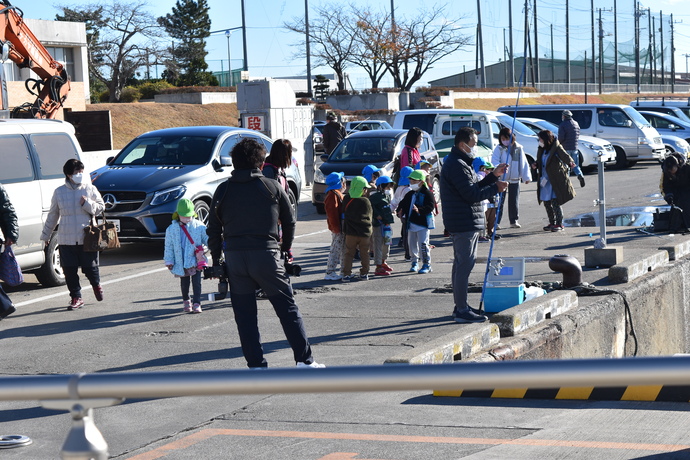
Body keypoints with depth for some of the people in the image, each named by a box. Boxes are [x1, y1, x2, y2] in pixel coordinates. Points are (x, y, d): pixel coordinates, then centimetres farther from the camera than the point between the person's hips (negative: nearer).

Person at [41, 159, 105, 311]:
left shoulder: (90, 189, 2)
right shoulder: (59, 192, 4)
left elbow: (101, 208, 5)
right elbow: (52, 215, 12)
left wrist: (88, 204, -14)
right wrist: (46, 235, 17)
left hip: (87, 238, -1)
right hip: (66, 240, 1)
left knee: (90, 267, 5)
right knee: (69, 270, 0)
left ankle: (96, 285, 37)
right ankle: (76, 298, 12)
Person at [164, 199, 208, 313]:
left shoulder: (199, 226, -2)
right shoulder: (172, 229, -1)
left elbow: (207, 239, 5)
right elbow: (168, 247, 4)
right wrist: (169, 261, 1)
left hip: (195, 261, -1)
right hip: (181, 262, 1)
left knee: (196, 283, -5)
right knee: (184, 284, 13)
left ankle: (196, 303, 0)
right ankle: (186, 301, 32)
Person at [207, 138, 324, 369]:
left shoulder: (223, 190, 7)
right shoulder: (272, 187, 3)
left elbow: (213, 229, 8)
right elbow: (289, 222, 11)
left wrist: (216, 259, 15)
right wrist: (285, 248, 25)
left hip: (234, 257, 2)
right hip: (266, 254, -2)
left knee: (244, 314, 9)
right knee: (287, 308, 6)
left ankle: (256, 364, 8)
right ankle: (305, 360, 7)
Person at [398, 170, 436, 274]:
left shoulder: (427, 193, -9)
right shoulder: (410, 194, 13)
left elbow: (430, 207, -18)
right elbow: (403, 204, 21)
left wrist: (419, 210, -33)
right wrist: (400, 210, -1)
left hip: (422, 223, -7)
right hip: (411, 223, 7)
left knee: (423, 244, -10)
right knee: (412, 244, 12)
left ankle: (426, 264, -2)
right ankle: (415, 262, 25)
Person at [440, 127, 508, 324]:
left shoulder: (461, 163, 18)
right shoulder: (456, 165, -18)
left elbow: (475, 186, 18)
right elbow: (472, 194, -21)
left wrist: (493, 175, 8)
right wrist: (496, 188, -12)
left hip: (467, 223, 12)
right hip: (464, 223, -12)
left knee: (461, 264, 16)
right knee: (464, 265, -10)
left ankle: (460, 306, 25)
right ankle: (462, 311, -8)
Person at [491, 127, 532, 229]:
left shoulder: (518, 148, 3)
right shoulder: (499, 149, -4)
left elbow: (523, 163, 6)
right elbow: (494, 161, -9)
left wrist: (526, 177, 4)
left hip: (515, 179, 3)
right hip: (501, 179, -3)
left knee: (514, 201, 10)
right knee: (500, 201, -3)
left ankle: (514, 221, 19)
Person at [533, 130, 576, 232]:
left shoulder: (557, 148, -11)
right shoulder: (542, 150, 11)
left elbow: (565, 156, -25)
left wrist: (570, 163, -45)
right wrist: (536, 165, 0)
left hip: (556, 180, -8)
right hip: (545, 180, 8)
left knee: (555, 202, -10)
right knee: (547, 203, 10)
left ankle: (559, 224, -1)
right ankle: (552, 223, 22)